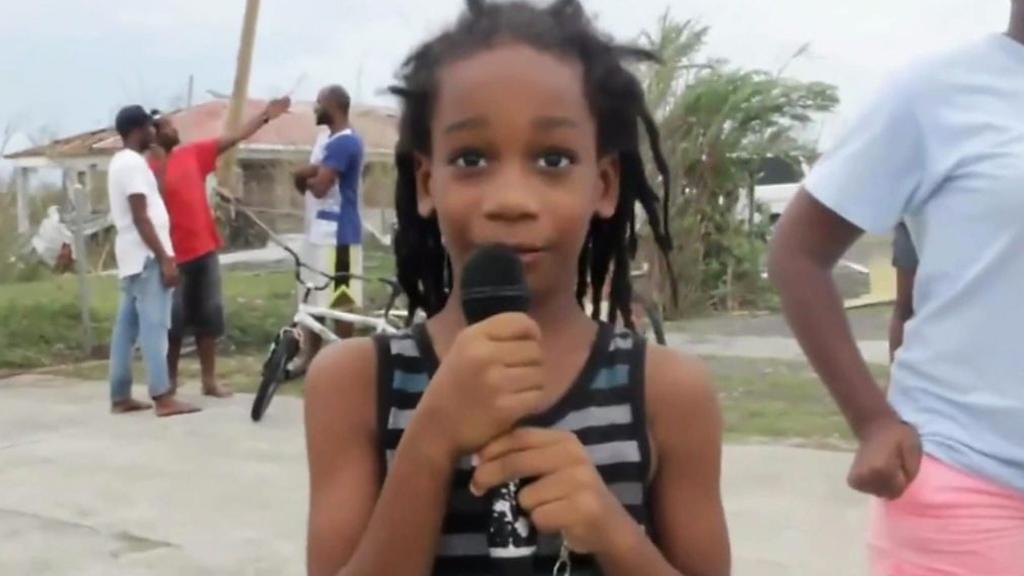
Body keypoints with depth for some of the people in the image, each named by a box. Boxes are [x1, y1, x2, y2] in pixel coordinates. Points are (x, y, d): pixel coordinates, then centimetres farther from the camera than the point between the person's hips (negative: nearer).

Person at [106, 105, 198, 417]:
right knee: (154, 325, -11)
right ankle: (163, 397, -11)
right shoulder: (134, 163, -13)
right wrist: (164, 259, -21)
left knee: (127, 327, 9)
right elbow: (141, 217, -20)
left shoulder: (120, 162, 18)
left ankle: (120, 397, 12)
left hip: (133, 255, 10)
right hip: (146, 256, -10)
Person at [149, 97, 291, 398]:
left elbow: (234, 138, 11)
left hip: (204, 249, 6)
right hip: (174, 255, -6)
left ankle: (209, 380, 17)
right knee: (174, 321, 3)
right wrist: (159, 163, -24)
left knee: (209, 316, 9)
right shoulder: (152, 168, -9)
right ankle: (170, 381, 15)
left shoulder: (193, 153, 8)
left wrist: (266, 116, 8)